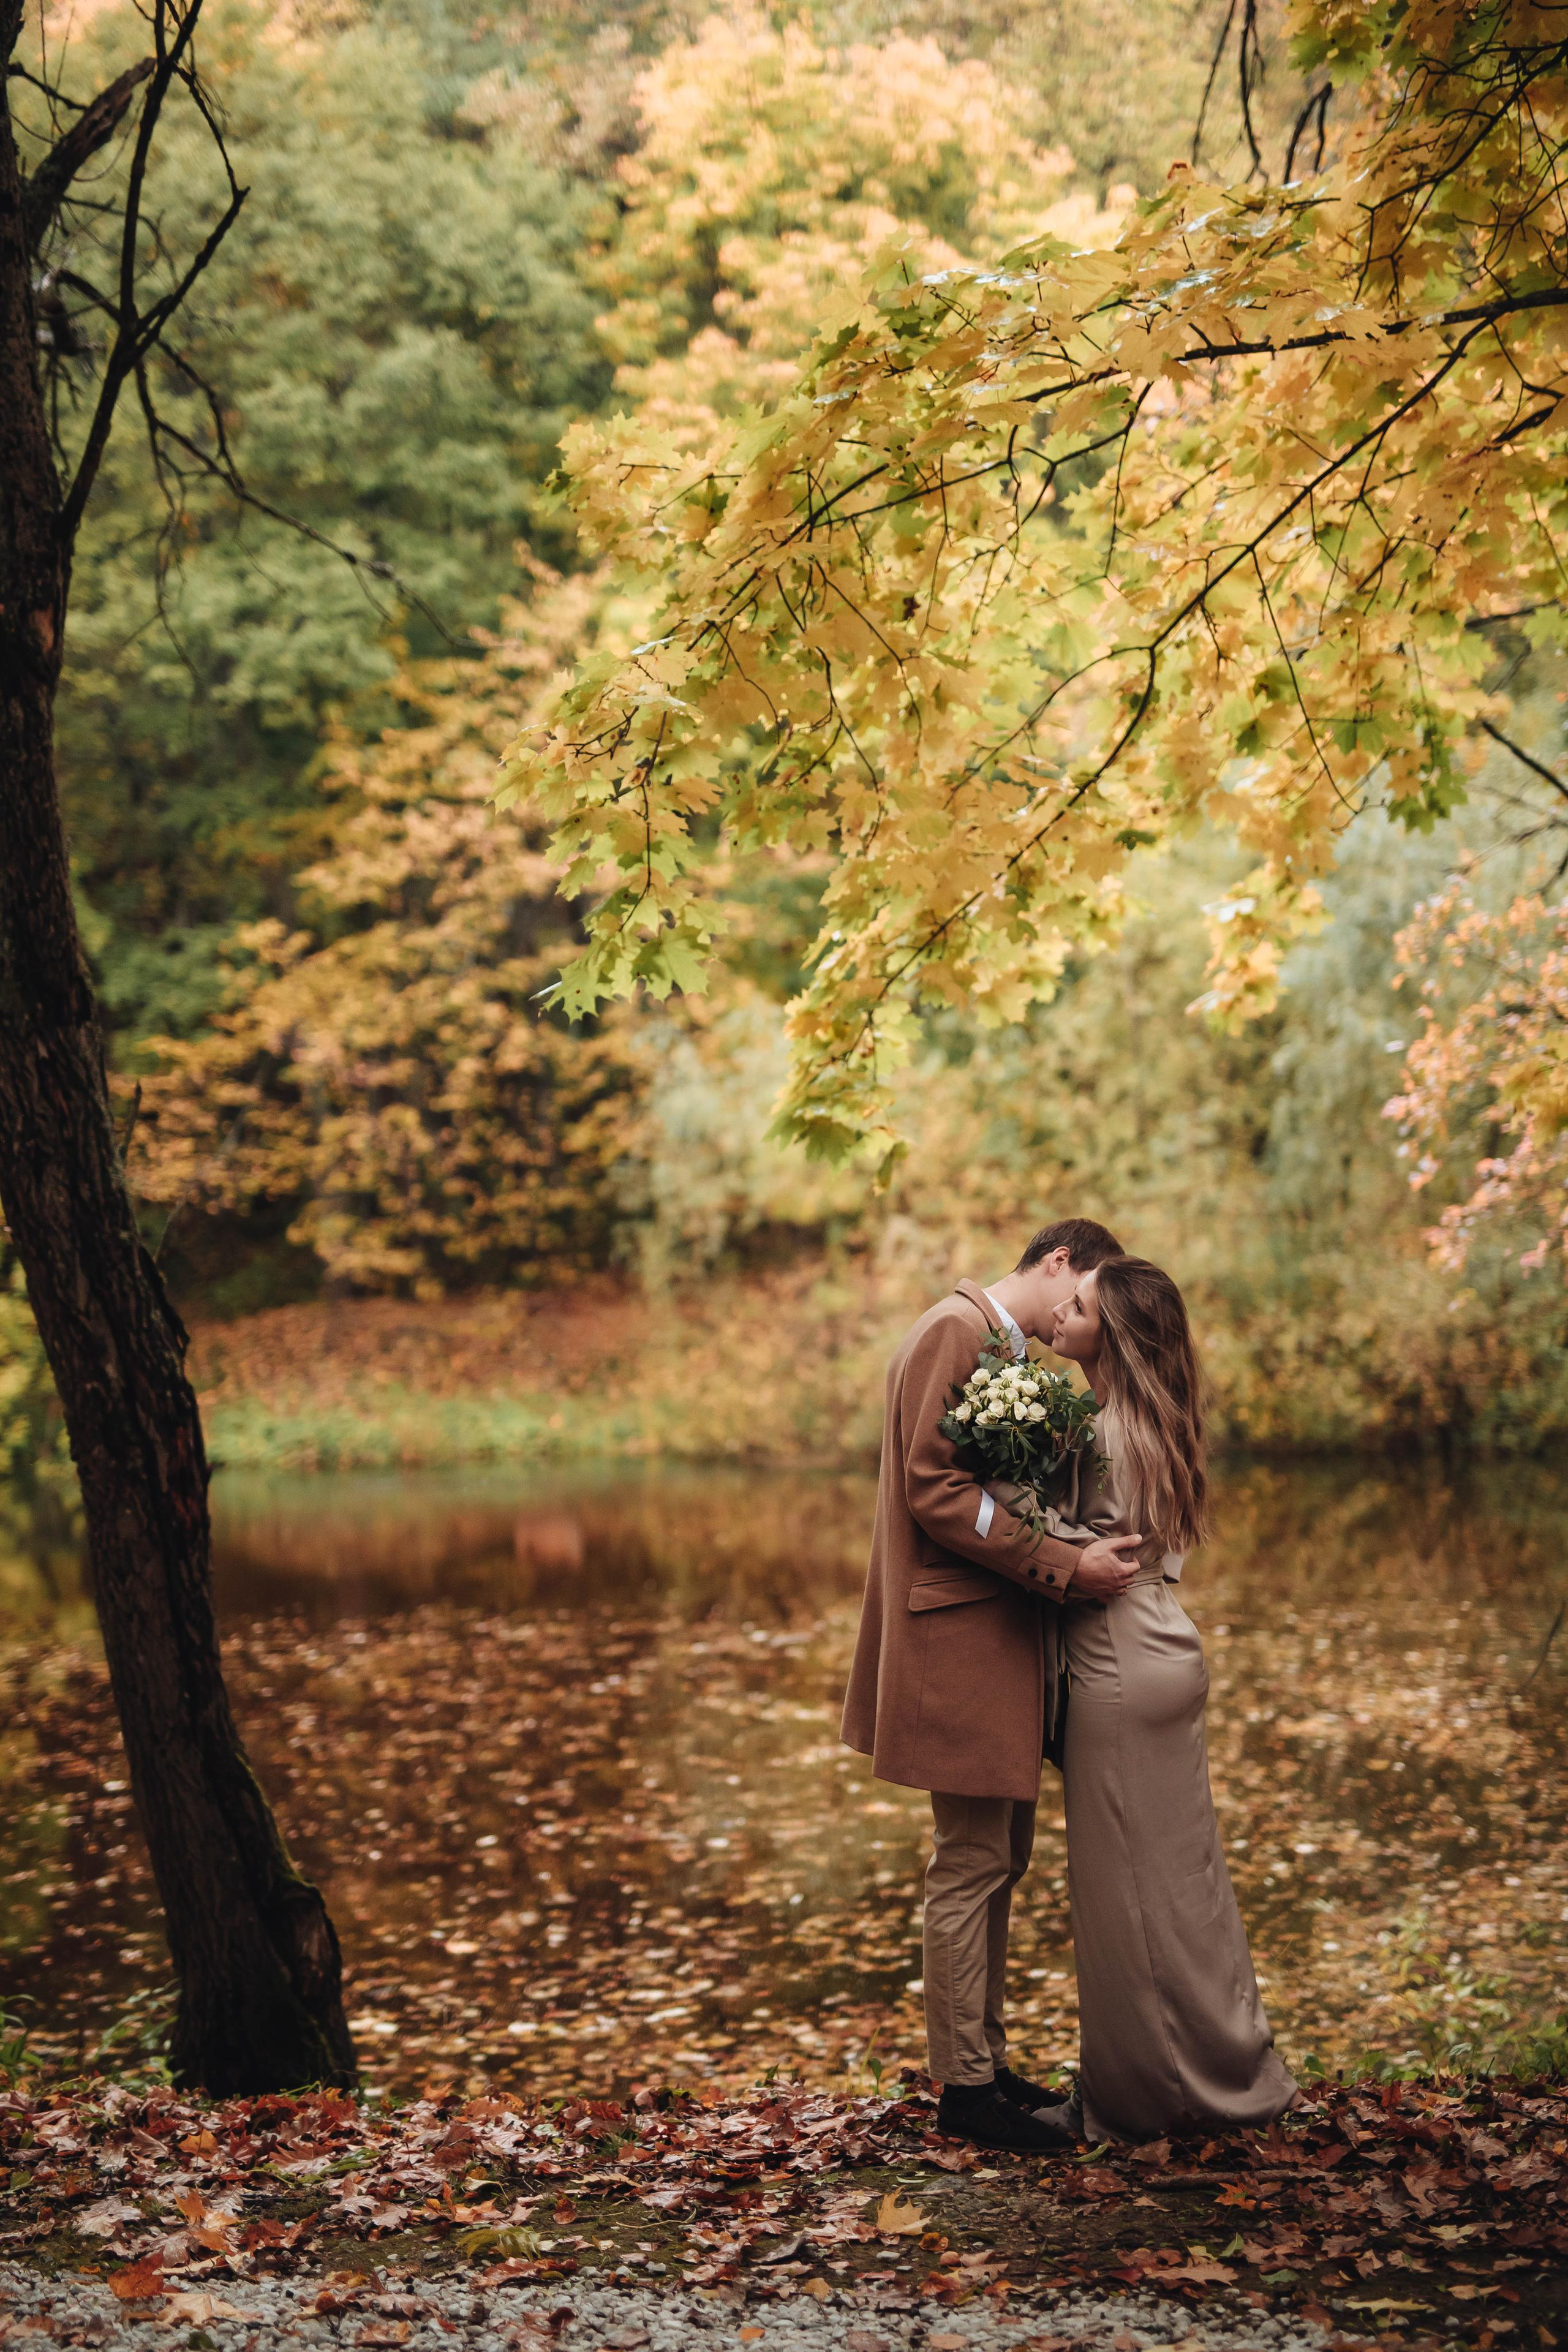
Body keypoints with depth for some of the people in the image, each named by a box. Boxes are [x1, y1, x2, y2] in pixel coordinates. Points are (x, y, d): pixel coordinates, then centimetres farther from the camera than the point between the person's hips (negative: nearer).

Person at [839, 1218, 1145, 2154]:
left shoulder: (998, 1342, 18)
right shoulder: (957, 1330, -14)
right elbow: (935, 1490, -22)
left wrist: (1089, 1549, 9)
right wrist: (1063, 1566, -23)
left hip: (1001, 1638, 11)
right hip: (961, 1641, -11)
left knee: (997, 1863, 16)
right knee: (971, 1866, -3)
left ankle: (986, 2064, 25)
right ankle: (966, 2087, 6)